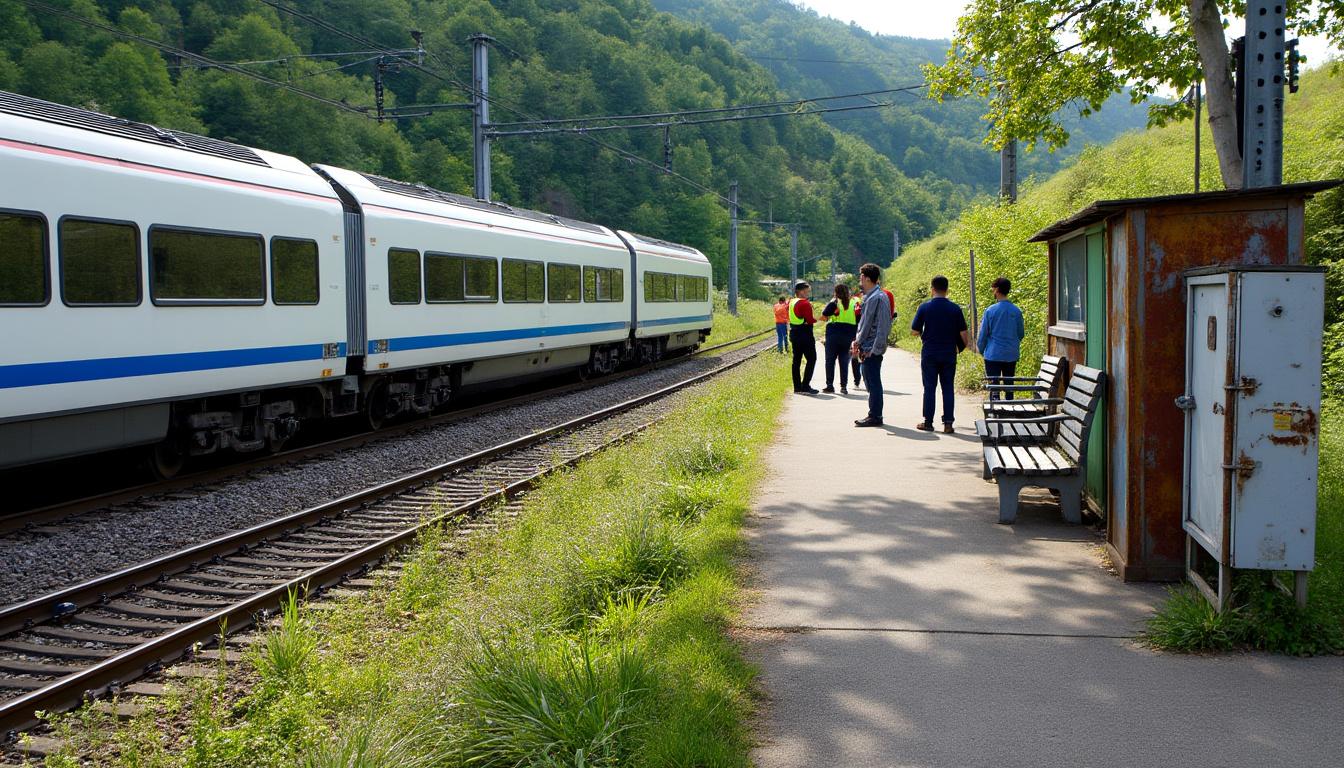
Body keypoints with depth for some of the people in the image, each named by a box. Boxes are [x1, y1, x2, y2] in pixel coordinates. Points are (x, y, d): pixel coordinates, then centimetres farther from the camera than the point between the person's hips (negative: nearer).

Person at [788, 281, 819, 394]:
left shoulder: (791, 302, 10)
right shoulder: (805, 303, -17)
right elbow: (810, 320, -21)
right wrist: (817, 318, 0)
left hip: (794, 333, 9)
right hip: (805, 335, -9)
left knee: (796, 360, 12)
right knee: (811, 359, -3)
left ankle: (797, 387, 14)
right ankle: (805, 386, -8)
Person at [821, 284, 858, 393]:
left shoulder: (834, 302, -5)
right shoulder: (853, 303, 5)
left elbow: (824, 316, -4)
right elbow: (858, 320, 4)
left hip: (834, 332, -3)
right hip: (849, 334, 3)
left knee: (830, 360, 6)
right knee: (844, 361, 8)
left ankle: (830, 385, 4)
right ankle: (844, 386, 4)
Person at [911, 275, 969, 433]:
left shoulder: (925, 307, -6)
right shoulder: (955, 309, -2)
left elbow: (914, 331, 0)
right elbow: (963, 334, 0)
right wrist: (966, 344, 19)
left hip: (929, 354, -1)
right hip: (949, 354, 1)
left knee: (929, 388, 6)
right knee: (948, 388, 6)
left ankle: (928, 422, 8)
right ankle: (948, 423, 4)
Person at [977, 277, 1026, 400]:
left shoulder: (990, 310, -10)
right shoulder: (1017, 311, 1)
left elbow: (983, 334, -5)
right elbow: (1021, 334, 11)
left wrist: (981, 350, 10)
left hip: (993, 354, -4)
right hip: (1011, 355, 4)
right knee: (1009, 385, 13)